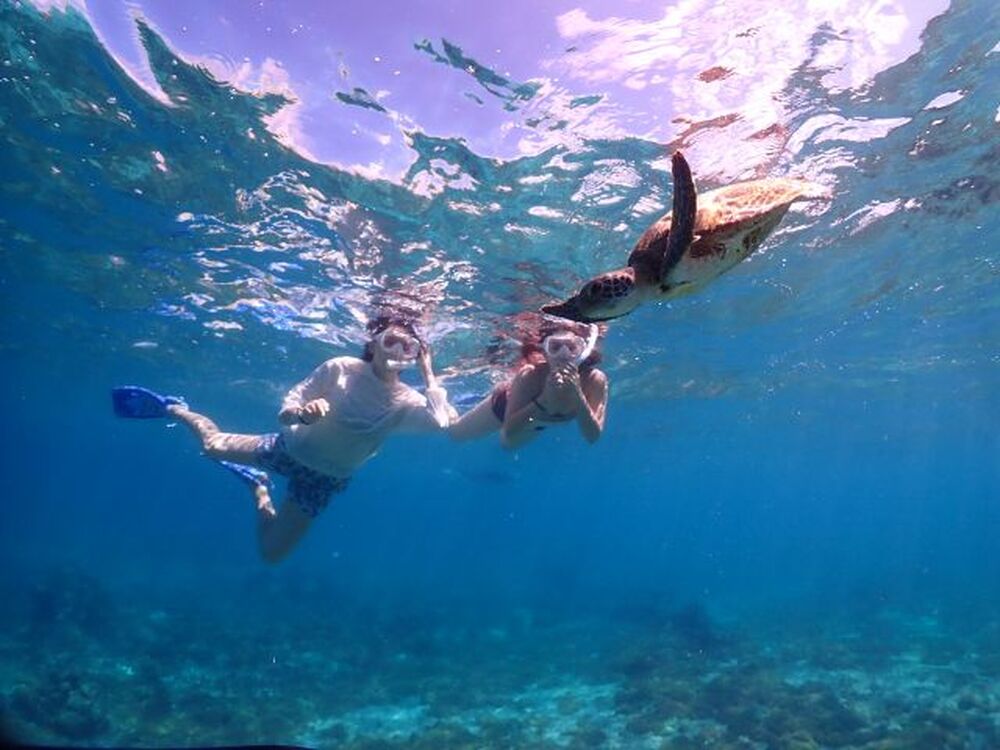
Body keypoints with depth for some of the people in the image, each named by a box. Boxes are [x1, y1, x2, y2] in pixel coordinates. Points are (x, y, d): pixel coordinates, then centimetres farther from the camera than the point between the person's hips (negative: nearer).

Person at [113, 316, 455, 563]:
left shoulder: (406, 402, -19)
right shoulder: (340, 368, -21)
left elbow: (441, 422, -40)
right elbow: (287, 409, -16)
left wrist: (429, 373, -32)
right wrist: (301, 412, -40)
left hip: (324, 481, 2)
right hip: (290, 449, -1)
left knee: (271, 553, 11)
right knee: (212, 444, 9)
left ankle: (258, 486, 40)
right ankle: (173, 408, 44)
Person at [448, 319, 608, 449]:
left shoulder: (595, 380, -38)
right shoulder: (530, 375, -43)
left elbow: (593, 437, -39)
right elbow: (509, 433, -41)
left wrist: (578, 397, -54)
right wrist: (544, 401, -54)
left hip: (539, 421, 4)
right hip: (506, 404, -3)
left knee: (507, 445, 35)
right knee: (454, 432, 17)